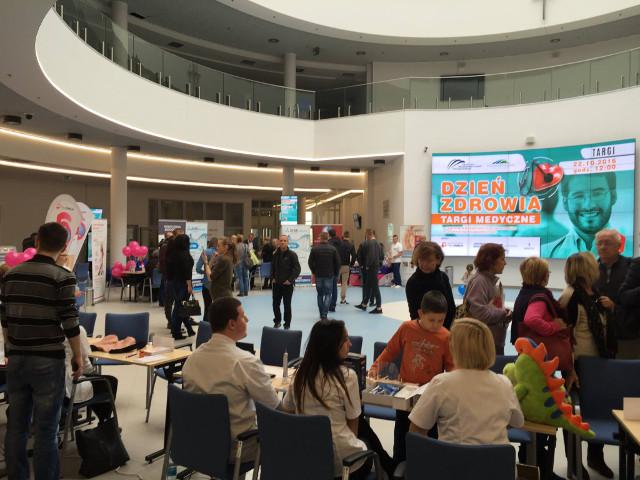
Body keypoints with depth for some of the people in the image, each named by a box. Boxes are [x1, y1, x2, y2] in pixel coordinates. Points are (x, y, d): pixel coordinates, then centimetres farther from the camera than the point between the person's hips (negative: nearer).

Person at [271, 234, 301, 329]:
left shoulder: (292, 254, -8)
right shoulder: (276, 254, 6)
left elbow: (297, 269, -10)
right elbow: (272, 267, 18)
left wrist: (290, 280, -14)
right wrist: (272, 278, 6)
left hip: (288, 284, -4)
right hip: (276, 284, 4)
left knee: (287, 305, 2)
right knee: (275, 304, 9)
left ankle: (287, 325, 14)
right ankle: (277, 321, 28)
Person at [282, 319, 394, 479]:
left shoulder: (301, 373, -3)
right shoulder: (347, 376, -19)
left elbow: (286, 409, 9)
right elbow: (353, 422, -6)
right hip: (337, 457, -5)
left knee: (363, 425, 25)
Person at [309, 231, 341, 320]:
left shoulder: (314, 248, -4)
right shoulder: (333, 249, -5)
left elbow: (310, 262, -1)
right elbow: (337, 263, -2)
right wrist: (335, 273, 11)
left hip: (318, 275, 1)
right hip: (329, 275, -1)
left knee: (320, 294, 13)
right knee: (328, 294, 3)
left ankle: (321, 315, 18)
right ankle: (324, 314, -10)